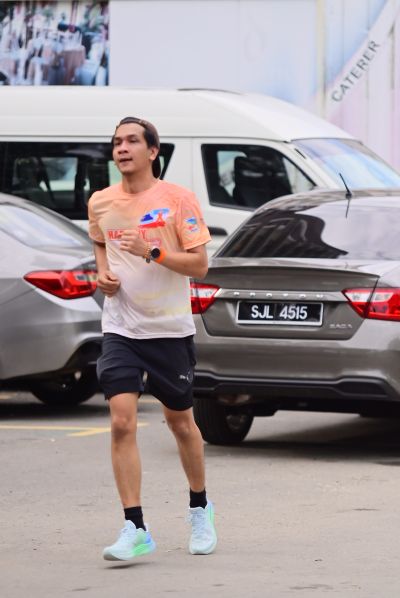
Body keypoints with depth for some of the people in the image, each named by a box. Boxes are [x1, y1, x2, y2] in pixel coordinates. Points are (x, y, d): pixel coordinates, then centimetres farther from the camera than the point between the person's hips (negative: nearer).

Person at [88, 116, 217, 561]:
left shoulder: (178, 199, -7)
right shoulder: (100, 203, 4)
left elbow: (199, 264, -9)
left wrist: (153, 252, -23)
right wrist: (103, 273, 6)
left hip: (170, 328, -2)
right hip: (120, 328, 2)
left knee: (181, 422, 11)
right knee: (122, 423, -12)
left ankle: (200, 508, 35)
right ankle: (135, 529, -11)